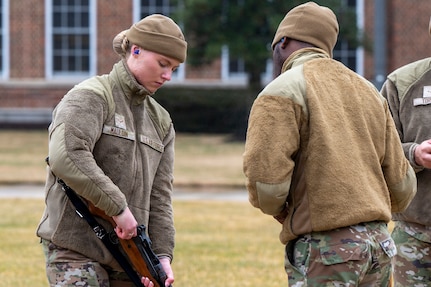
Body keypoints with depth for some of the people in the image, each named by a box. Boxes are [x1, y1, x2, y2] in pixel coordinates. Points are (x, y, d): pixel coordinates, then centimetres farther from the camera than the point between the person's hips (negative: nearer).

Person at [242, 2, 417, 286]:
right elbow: (401, 185, 15)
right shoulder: (368, 91, 16)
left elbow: (267, 184, -16)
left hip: (325, 250, -7)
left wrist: (277, 209, 5)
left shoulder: (281, 92, -6)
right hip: (379, 244, 7)